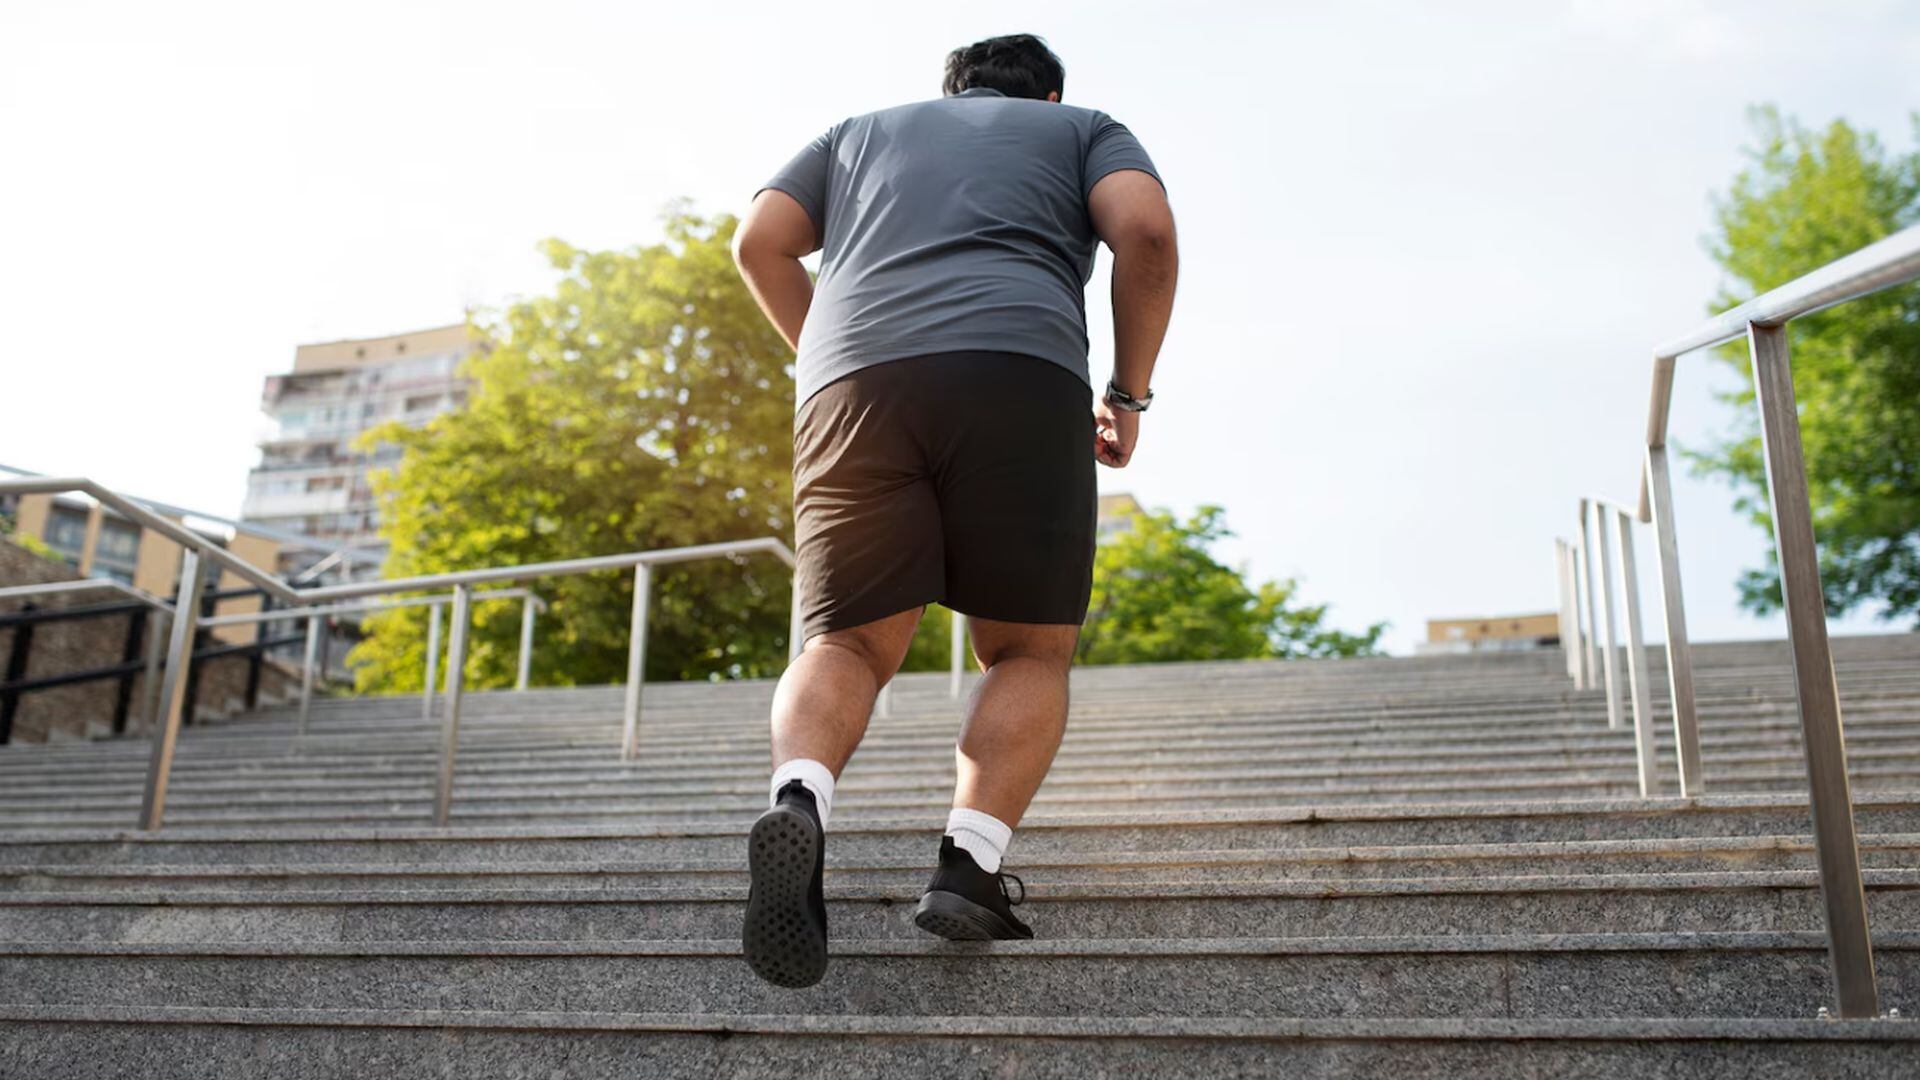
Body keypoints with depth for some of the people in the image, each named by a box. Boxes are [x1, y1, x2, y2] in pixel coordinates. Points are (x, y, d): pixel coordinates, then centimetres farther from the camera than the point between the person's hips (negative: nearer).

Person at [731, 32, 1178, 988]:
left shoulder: (863, 131, 33)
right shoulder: (1085, 129, 27)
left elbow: (759, 242, 18)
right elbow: (1146, 231, 5)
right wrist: (1128, 394, 14)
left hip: (853, 382, 2)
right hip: (1021, 375, -2)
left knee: (847, 644, 7)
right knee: (1028, 652, 10)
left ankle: (799, 800, -23)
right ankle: (971, 862, -10)